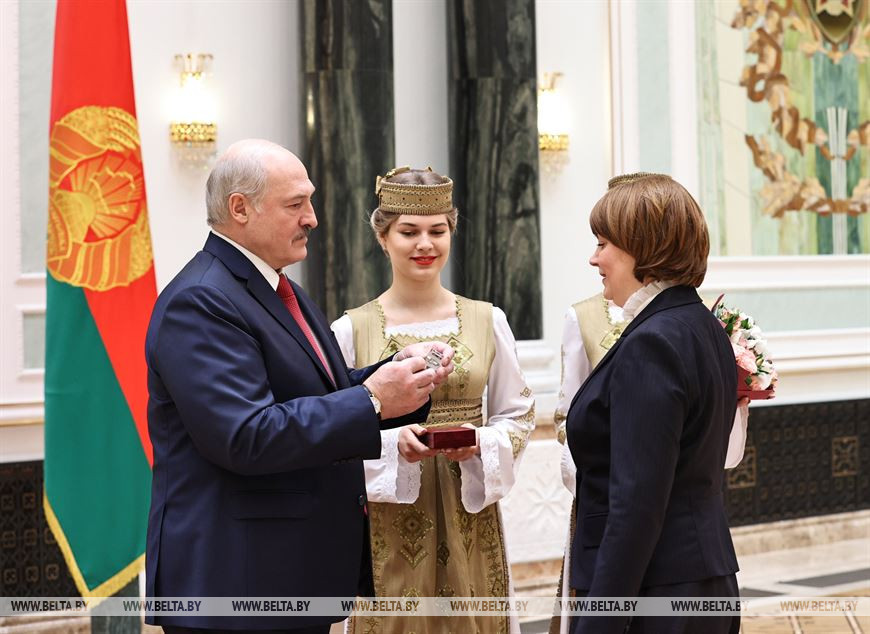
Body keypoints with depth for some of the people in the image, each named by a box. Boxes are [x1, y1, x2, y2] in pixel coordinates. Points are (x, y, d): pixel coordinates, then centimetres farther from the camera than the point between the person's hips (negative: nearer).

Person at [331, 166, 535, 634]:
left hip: (469, 518, 2)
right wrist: (392, 441, -18)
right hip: (388, 525, -2)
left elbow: (518, 416, 8)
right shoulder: (352, 331, -3)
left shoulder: (487, 321, 3)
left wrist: (482, 445, -11)